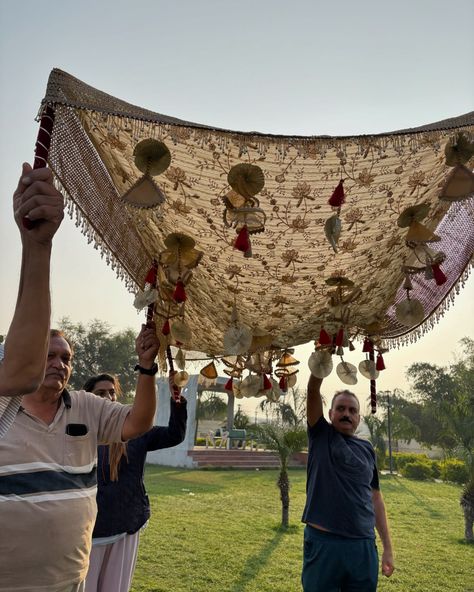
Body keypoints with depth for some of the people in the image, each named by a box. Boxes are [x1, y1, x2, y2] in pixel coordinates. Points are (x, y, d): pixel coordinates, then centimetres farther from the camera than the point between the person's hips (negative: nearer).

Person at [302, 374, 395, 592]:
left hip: (364, 547, 3)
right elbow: (313, 390, -9)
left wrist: (388, 548, 8)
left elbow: (376, 499, 12)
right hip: (322, 543, -3)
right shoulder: (321, 435, 3)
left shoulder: (367, 449, 11)